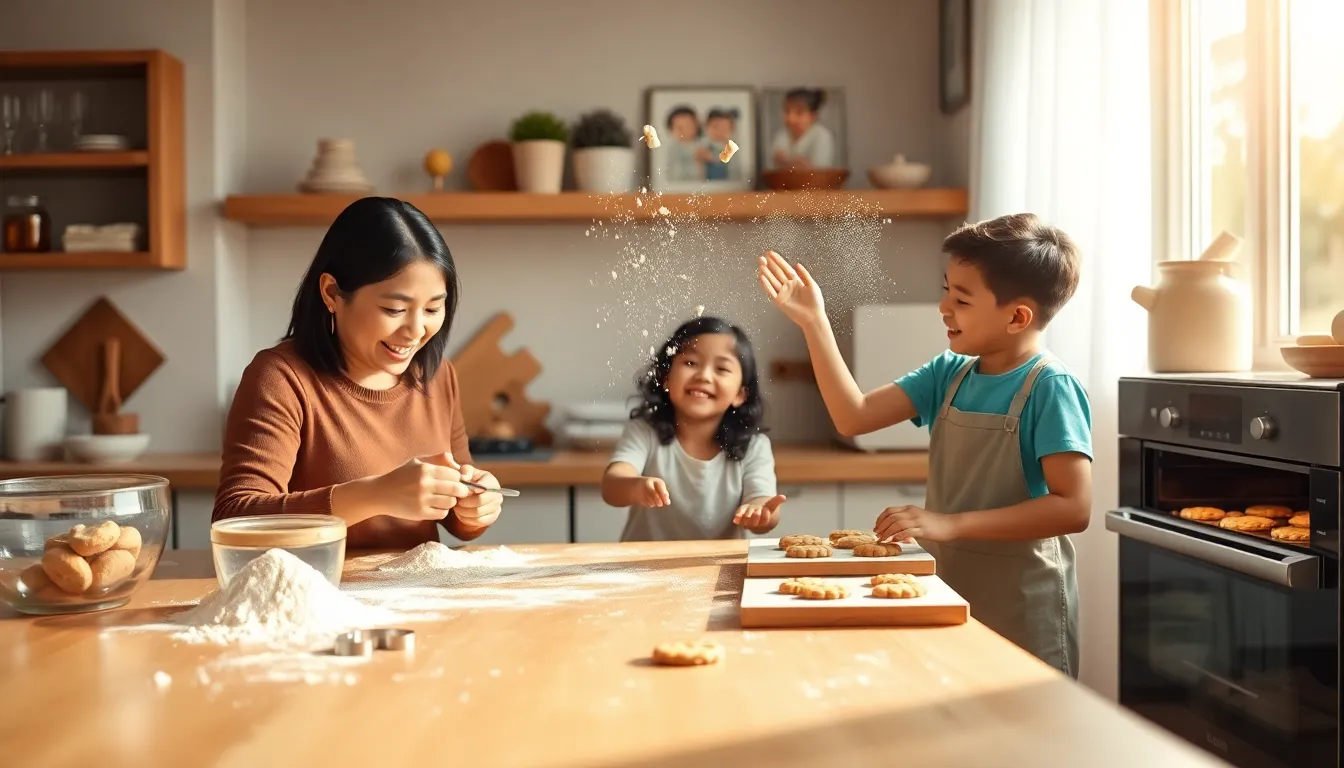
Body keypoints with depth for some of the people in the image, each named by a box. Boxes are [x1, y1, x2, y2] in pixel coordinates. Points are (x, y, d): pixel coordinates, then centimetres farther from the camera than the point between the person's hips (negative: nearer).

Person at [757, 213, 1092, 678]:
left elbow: (1073, 508, -22)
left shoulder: (1050, 388, -15)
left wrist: (950, 524, -27)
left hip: (1022, 613, -6)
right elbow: (854, 417, 2)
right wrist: (813, 322, -4)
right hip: (946, 595, 6)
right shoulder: (949, 374, 4)